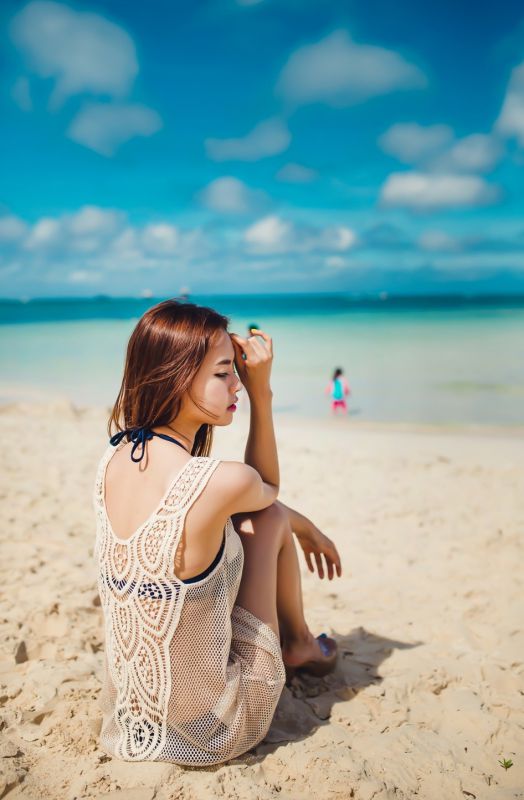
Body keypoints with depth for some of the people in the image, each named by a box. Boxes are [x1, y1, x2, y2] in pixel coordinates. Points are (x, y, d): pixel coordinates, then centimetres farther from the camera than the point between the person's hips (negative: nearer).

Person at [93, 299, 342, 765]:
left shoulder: (114, 458, -7)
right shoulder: (221, 482, -29)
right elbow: (267, 491, -2)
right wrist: (261, 393, -4)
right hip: (208, 730, -6)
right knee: (272, 519, 3)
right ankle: (299, 645, 33)